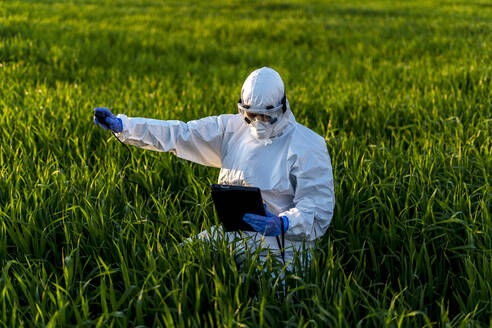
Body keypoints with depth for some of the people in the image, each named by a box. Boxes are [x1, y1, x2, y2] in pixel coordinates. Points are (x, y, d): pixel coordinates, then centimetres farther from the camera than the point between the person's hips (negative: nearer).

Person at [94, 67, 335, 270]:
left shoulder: (308, 147, -6)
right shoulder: (233, 129, 10)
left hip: (279, 245, -5)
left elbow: (319, 210, -12)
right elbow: (179, 134, 9)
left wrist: (281, 224, -32)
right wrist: (120, 125, 3)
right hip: (231, 235, 6)